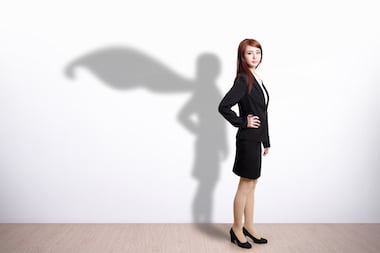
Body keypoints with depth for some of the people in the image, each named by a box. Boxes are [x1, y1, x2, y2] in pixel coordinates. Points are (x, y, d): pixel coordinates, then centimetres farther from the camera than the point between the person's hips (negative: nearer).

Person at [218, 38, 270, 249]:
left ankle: (248, 227, 30)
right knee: (245, 186, 3)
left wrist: (266, 141, 15)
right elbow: (223, 107, -25)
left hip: (256, 139, 8)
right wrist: (243, 122, -14)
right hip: (247, 139, -8)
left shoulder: (257, 79, 12)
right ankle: (236, 229, 20)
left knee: (251, 185, 15)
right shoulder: (243, 79, -14)